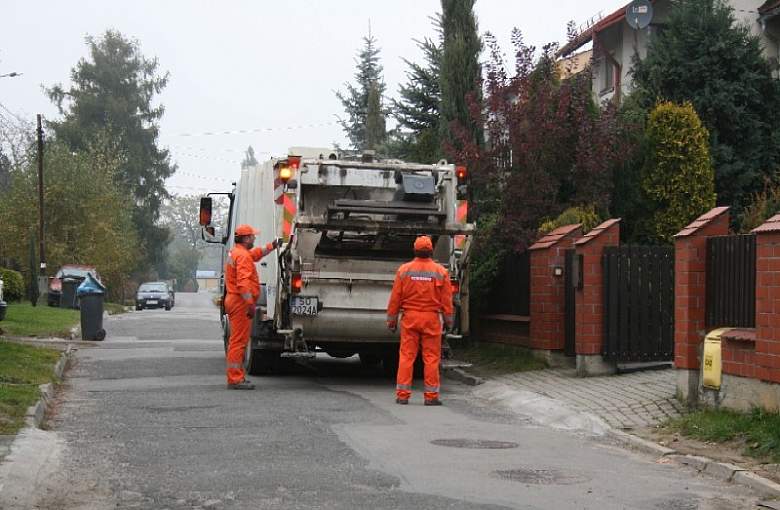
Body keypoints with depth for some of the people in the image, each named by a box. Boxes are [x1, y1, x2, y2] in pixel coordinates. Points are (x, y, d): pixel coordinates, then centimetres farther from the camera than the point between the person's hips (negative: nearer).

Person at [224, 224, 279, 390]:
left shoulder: (235, 253, 17)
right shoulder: (243, 255, -16)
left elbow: (257, 253, 36)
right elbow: (243, 282, -26)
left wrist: (272, 246, 36)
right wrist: (250, 304, -27)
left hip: (233, 300, 11)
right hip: (241, 301, -11)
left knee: (237, 340, 15)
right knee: (239, 341, -9)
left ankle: (236, 377, 21)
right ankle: (235, 379, -9)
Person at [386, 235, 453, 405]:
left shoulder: (404, 270, 1)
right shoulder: (440, 272, -1)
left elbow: (395, 298, 2)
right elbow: (447, 300, 1)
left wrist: (392, 319, 9)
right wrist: (448, 321, 10)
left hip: (409, 317, 1)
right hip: (432, 318, -1)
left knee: (406, 356, 4)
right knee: (431, 357, 3)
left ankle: (402, 395, 4)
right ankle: (431, 396, 4)